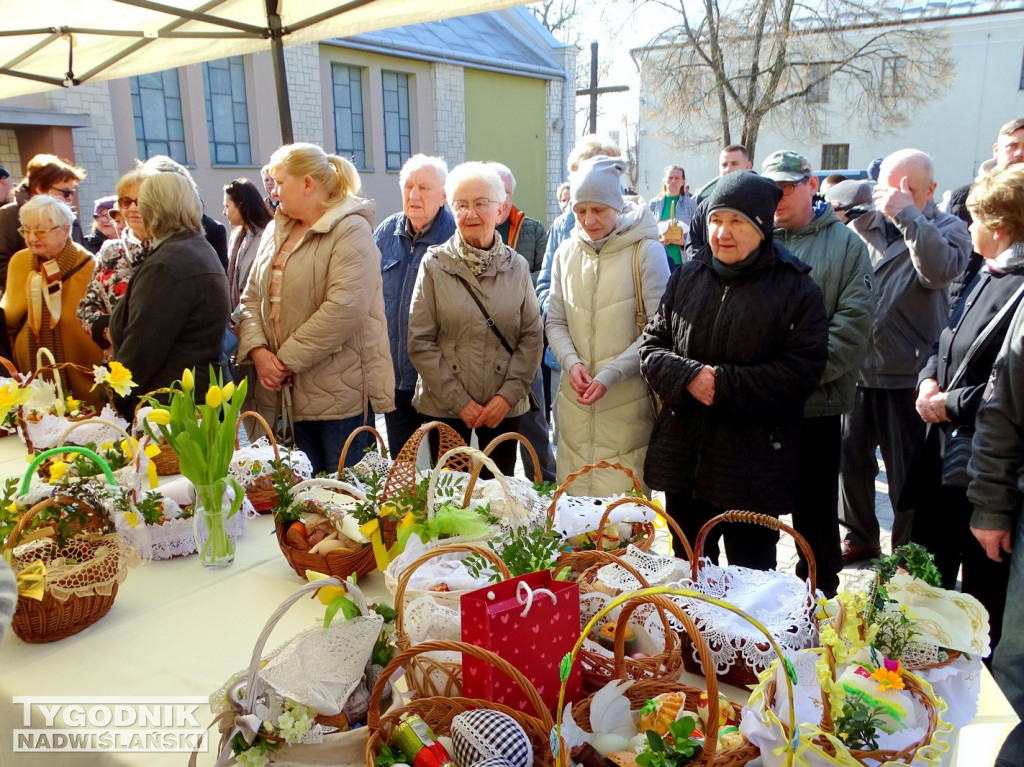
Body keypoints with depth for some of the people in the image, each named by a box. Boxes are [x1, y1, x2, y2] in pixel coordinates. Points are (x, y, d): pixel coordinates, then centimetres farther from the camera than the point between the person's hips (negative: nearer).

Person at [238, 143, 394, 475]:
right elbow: (252, 298, 13)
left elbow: (345, 309, -22)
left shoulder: (351, 230, -10)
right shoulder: (276, 231, 15)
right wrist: (257, 350, -5)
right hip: (289, 392, 7)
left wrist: (288, 359, -16)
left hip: (341, 393, -7)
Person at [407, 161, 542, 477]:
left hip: (505, 406, 2)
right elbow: (420, 342, -6)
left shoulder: (517, 266, 3)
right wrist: (458, 402, -9)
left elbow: (532, 336, 2)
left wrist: (509, 394, -8)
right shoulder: (434, 264, -5)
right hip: (445, 407, -2)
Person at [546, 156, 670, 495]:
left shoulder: (645, 250, -6)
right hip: (576, 398, 4)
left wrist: (610, 374, -17)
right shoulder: (567, 253, 7)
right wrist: (571, 362, -8)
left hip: (627, 400, -4)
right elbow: (556, 322, 11)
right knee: (572, 498, 10)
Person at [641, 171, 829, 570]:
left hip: (754, 466, -4)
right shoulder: (687, 277, 7)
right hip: (683, 456, 4)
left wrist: (724, 384, -20)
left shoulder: (796, 288, -6)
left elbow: (801, 369, -14)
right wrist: (688, 376, -15)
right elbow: (651, 345, 5)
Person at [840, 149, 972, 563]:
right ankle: (860, 537, 35)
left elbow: (940, 269, -26)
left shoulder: (947, 229, -3)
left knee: (906, 472, 6)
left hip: (906, 374, -4)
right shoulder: (864, 224, 7)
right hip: (856, 368, 4)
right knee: (850, 459, 15)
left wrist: (907, 214, -24)